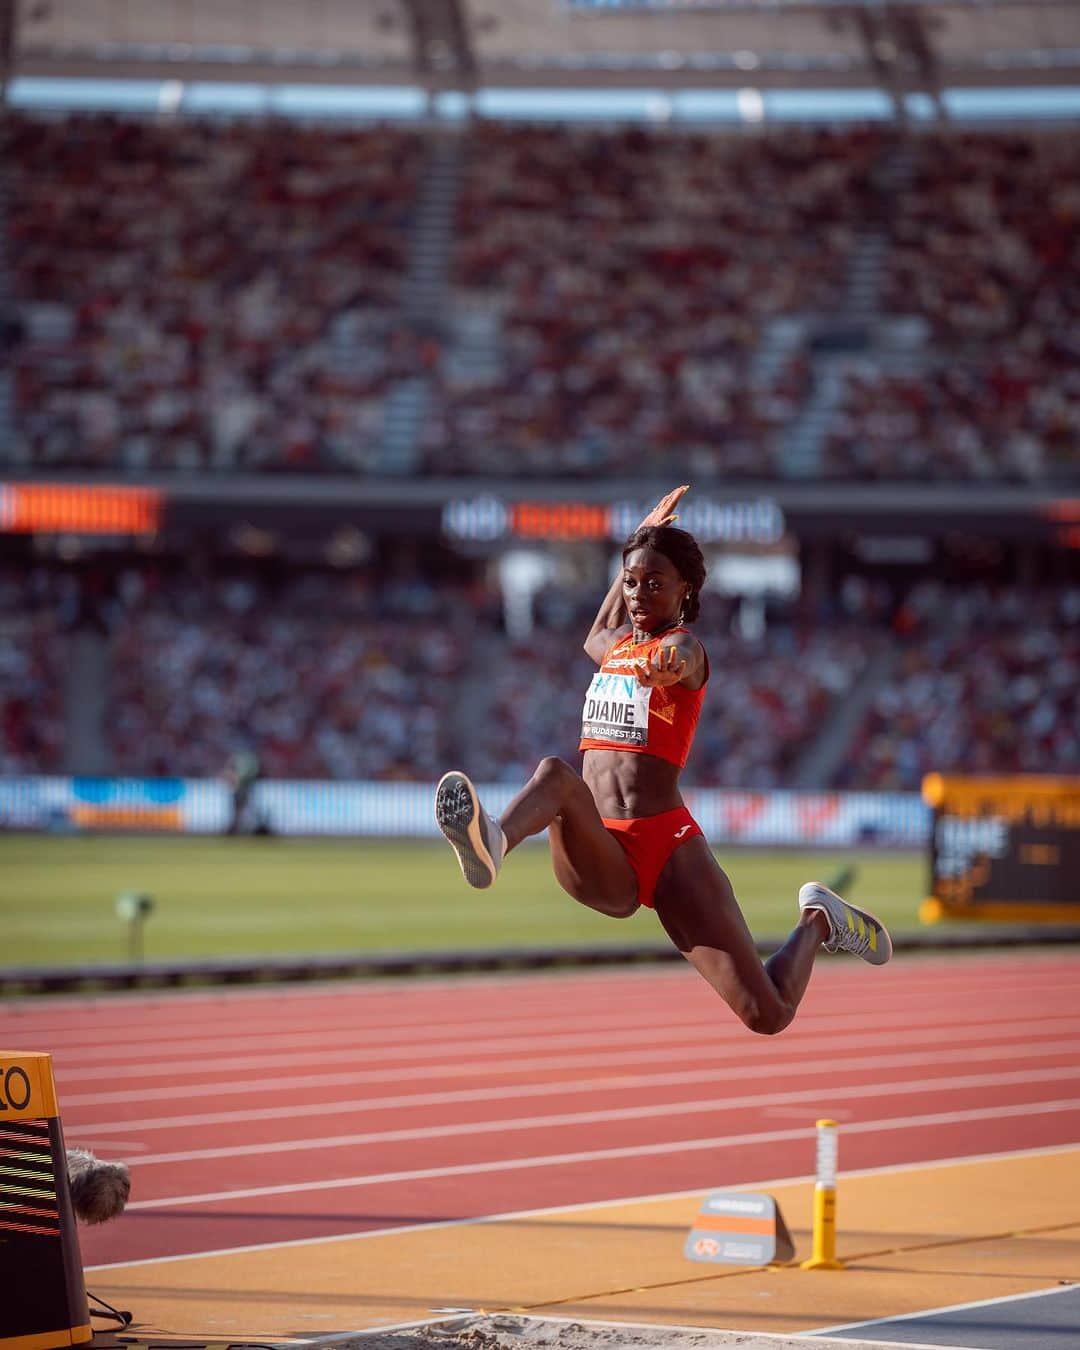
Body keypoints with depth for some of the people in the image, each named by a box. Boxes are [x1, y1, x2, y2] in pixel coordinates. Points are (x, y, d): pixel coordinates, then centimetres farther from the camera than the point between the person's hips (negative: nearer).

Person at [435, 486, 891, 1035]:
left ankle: (818, 921, 24)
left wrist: (666, 665, -54)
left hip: (667, 846, -4)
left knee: (767, 1015, -10)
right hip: (602, 861, 4)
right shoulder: (616, 646, 20)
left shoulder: (684, 647, 0)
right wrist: (640, 540, 53)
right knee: (555, 773, -31)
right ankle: (491, 846, -67)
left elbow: (679, 660, -28)